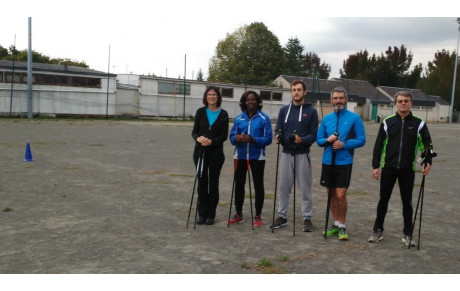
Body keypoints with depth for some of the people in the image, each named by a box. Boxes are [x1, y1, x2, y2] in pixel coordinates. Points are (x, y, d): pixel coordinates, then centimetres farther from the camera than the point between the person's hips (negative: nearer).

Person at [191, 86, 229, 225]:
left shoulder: (223, 114, 1)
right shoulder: (200, 112, 5)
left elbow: (224, 135, -4)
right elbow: (194, 131, 2)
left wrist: (212, 141, -21)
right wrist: (198, 138, -21)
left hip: (216, 152, -1)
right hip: (200, 151, 1)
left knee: (213, 183, 4)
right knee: (202, 182, 4)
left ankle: (211, 214, 13)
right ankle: (202, 214, 13)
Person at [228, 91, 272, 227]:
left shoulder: (264, 118, -3)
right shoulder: (239, 118, 8)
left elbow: (268, 139, -9)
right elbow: (232, 136, 8)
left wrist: (253, 140, -24)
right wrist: (236, 138, -16)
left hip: (257, 157, -3)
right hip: (240, 156, 4)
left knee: (258, 185, 4)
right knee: (239, 184, 10)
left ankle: (258, 216, 15)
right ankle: (238, 214, 23)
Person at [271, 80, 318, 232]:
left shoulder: (311, 111, 0)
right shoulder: (284, 110, 9)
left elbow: (314, 134, -4)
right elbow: (278, 130, 9)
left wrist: (302, 140, -22)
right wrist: (278, 137, -13)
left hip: (303, 155, -3)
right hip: (286, 154, 3)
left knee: (305, 188, 3)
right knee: (284, 187, 9)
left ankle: (307, 218, 13)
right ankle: (282, 216, 20)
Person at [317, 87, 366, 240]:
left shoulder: (354, 118, -2)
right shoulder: (326, 119, 9)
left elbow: (361, 140, -5)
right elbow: (319, 139, 11)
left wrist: (343, 144, -16)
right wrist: (327, 140, -10)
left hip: (344, 162, -4)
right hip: (327, 161, 4)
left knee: (340, 195, -7)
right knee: (331, 194, 11)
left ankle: (342, 227, 11)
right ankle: (336, 224, 26)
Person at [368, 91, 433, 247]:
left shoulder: (418, 124, 3)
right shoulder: (387, 122, 3)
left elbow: (427, 144, 7)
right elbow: (378, 145, 5)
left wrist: (428, 162, -7)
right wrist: (375, 166, 1)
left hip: (408, 169, 0)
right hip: (388, 168, 0)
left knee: (407, 201, 8)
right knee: (383, 199, 7)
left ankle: (407, 234, 20)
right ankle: (378, 230, 19)